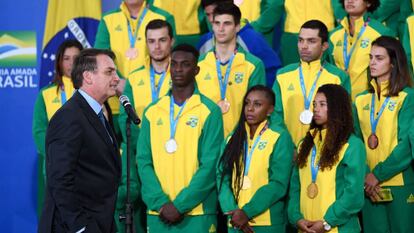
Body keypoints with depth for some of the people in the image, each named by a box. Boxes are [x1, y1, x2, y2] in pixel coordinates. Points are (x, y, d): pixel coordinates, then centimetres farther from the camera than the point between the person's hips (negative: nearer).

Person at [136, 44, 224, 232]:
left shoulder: (210, 112, -1)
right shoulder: (152, 112, 10)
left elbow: (210, 165, -7)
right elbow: (143, 161, 5)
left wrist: (180, 205, -12)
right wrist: (160, 203, -9)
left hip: (197, 214, -3)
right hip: (157, 214, 3)